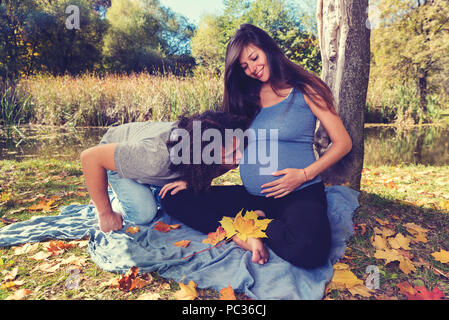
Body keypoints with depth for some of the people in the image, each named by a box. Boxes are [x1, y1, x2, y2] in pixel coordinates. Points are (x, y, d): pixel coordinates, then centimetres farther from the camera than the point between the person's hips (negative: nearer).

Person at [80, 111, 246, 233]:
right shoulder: (155, 157, -47)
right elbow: (90, 157, -36)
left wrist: (190, 180, -31)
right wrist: (105, 214, -28)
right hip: (115, 155, -5)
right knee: (143, 213, -23)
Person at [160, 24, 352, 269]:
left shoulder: (305, 90, 2)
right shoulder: (248, 98, 15)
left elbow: (343, 142, 1)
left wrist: (305, 174, -13)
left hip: (299, 195, -4)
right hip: (252, 196, 5)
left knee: (307, 250, -37)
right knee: (173, 198, -8)